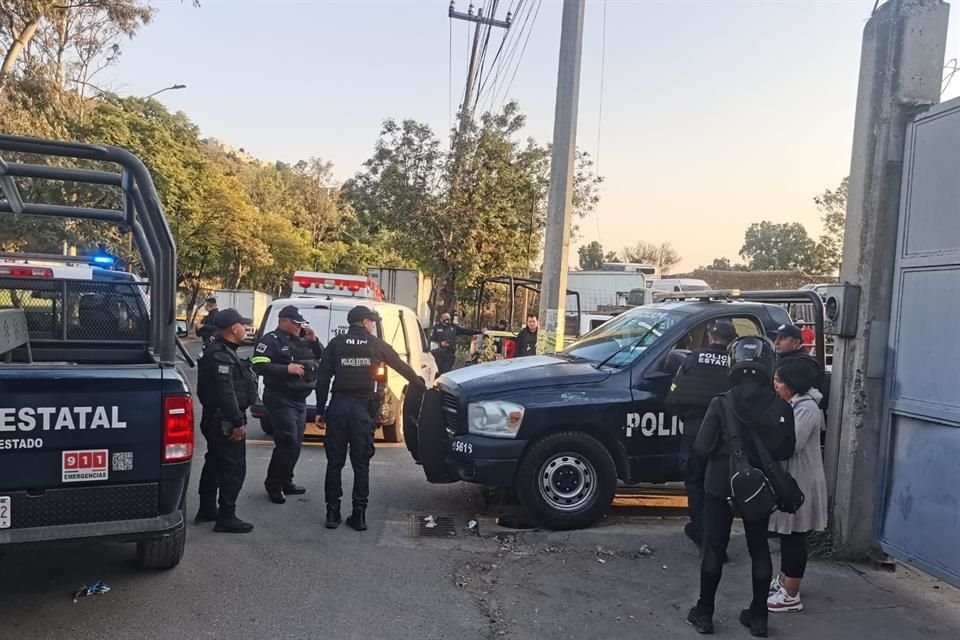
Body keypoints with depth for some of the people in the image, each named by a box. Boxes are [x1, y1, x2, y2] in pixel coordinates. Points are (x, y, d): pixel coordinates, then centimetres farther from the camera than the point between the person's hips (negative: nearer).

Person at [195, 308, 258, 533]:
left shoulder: (222, 352, 15)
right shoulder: (221, 356, -20)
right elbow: (226, 393, -27)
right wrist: (237, 423, -26)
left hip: (216, 420, 11)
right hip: (225, 421, -11)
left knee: (215, 463, 19)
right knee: (234, 467, -6)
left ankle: (207, 509, 30)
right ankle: (226, 517, -1)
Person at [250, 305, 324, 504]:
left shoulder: (302, 340, 15)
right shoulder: (271, 340, -7)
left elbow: (322, 358, 17)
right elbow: (259, 365, -17)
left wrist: (314, 340, 0)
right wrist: (287, 369, -22)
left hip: (300, 400, 8)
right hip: (280, 399, -8)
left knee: (295, 443, 12)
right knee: (288, 441, -14)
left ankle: (285, 482, 24)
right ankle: (274, 485, -2)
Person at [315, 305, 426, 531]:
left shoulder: (336, 344, 5)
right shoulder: (377, 345, 3)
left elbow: (323, 379, 2)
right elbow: (403, 368, 12)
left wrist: (320, 410, 6)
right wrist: (423, 386, 27)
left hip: (338, 406, 1)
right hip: (364, 408, -1)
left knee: (335, 462, 9)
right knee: (361, 463, 6)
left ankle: (332, 512, 11)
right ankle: (359, 514, 8)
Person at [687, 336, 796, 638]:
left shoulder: (721, 404, -16)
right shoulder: (780, 407, -10)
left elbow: (702, 447, -14)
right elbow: (785, 451, -3)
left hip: (721, 486, -2)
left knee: (714, 547, 8)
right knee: (759, 548, 15)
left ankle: (704, 613, 16)